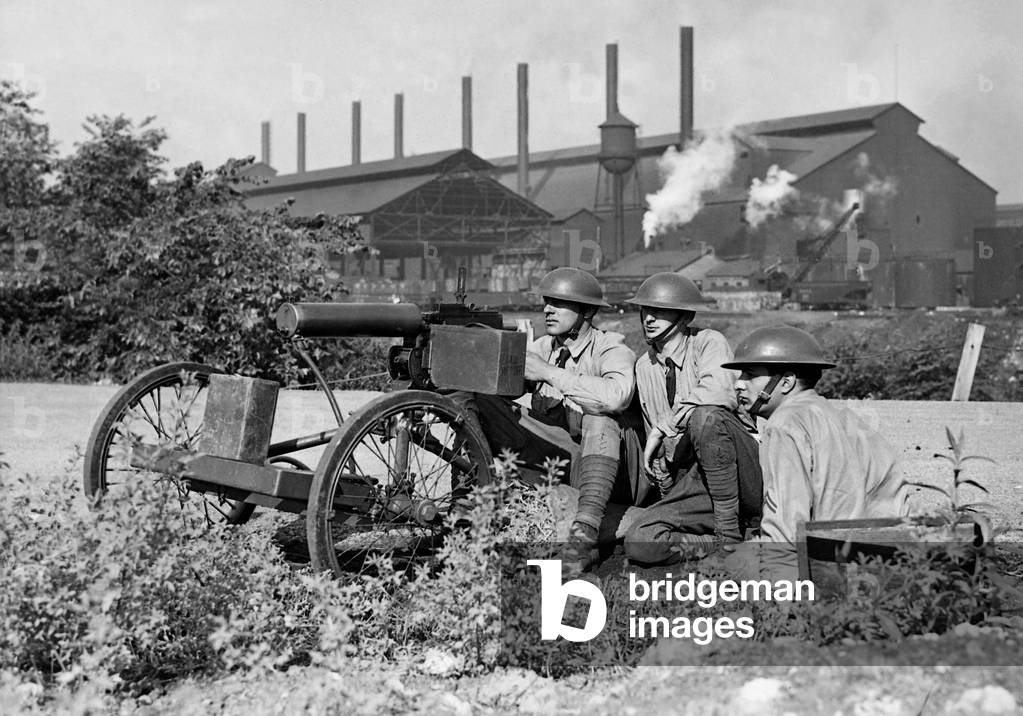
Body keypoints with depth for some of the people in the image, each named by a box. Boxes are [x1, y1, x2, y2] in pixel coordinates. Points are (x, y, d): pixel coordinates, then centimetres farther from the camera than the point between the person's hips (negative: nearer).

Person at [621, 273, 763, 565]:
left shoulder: (708, 342, -3)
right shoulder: (644, 367, 15)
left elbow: (720, 393, -26)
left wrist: (664, 425, -20)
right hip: (689, 483, 5)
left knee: (704, 416, -35)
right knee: (639, 544, -21)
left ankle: (730, 533, -23)